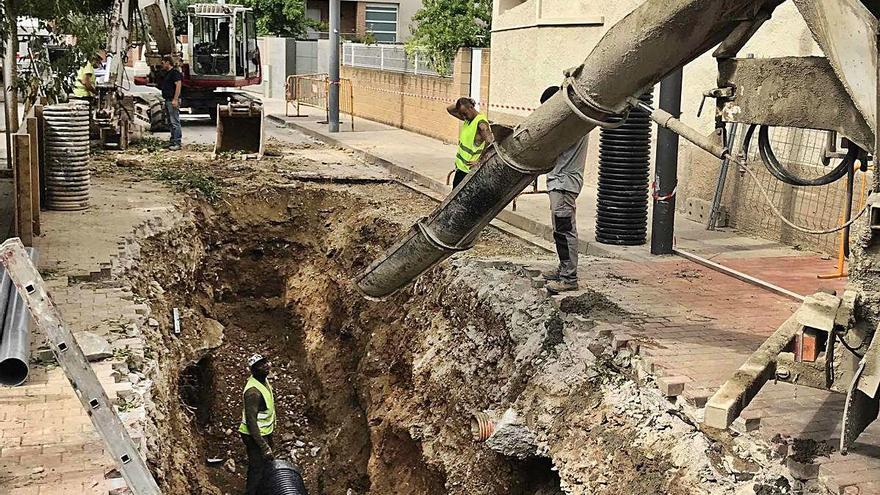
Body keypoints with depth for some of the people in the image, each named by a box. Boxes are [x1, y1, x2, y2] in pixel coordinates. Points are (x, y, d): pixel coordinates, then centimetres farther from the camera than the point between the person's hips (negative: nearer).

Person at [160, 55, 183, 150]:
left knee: (175, 122, -11)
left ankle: (177, 143, -12)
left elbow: (178, 85, -19)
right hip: (168, 100, 11)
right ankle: (172, 141, 17)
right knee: (170, 122, 12)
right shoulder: (167, 73, 20)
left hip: (173, 101, -11)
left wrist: (175, 99, -24)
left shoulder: (175, 72, -11)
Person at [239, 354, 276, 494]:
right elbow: (251, 421, -30)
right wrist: (264, 447, -29)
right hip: (255, 436, -10)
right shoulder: (253, 391, -30)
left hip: (265, 432, 10)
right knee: (258, 471, -1)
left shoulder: (264, 380, 0)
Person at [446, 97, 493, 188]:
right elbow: (449, 109, 16)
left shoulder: (481, 123, -20)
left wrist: (479, 161, -23)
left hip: (469, 169, -9)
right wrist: (459, 103, -2)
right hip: (460, 166, 9)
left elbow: (490, 143, -28)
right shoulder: (467, 118, 7)